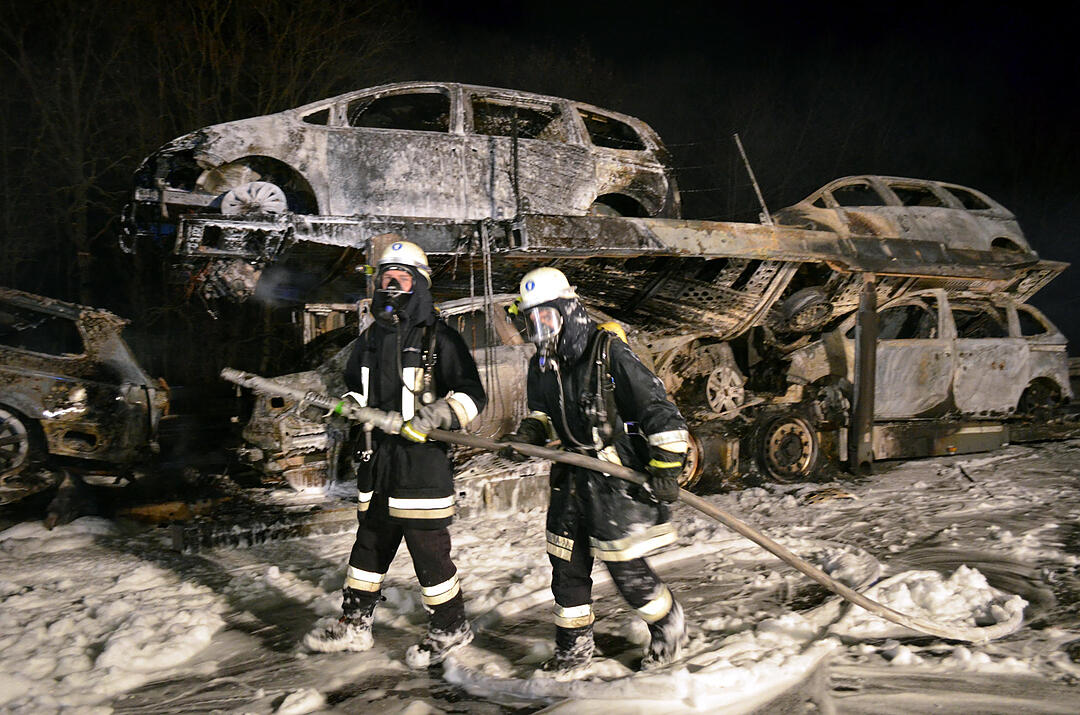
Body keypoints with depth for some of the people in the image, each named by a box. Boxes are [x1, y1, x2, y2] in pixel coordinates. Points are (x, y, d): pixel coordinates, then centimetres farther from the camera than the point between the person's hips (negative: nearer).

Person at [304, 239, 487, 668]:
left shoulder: (440, 339, -4)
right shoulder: (370, 341, 16)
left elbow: (472, 396, -8)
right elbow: (353, 392, 30)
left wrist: (437, 416, -23)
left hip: (424, 460, -6)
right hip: (378, 460, 7)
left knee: (429, 549, -2)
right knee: (369, 544, 15)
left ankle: (450, 628, 17)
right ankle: (354, 625, 28)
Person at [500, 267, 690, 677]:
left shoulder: (609, 353, -15)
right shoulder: (542, 366, 8)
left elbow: (657, 406, -14)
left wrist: (666, 466, -17)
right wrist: (525, 436, 0)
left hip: (618, 475, -7)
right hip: (571, 477, 7)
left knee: (623, 565, -4)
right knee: (566, 564, 9)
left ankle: (669, 627, 23)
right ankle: (573, 650, 25)